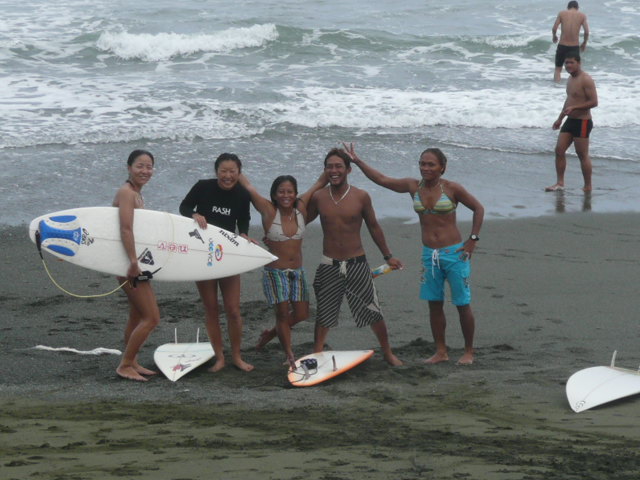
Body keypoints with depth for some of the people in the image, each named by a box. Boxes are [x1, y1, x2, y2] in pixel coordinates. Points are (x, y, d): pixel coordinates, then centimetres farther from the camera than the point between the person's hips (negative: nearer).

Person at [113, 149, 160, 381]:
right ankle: (124, 365, -2)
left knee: (137, 316, 19)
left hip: (136, 263, 10)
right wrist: (133, 262, -31)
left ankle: (131, 363, 29)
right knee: (152, 318, -9)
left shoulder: (136, 194, 14)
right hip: (129, 262, -10)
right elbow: (126, 229, -26)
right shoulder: (126, 192, -16)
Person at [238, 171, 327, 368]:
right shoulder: (269, 211, -9)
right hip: (274, 271, -4)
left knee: (301, 314, 5)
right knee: (282, 312, -5)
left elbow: (320, 183, 3)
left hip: (297, 271, 4)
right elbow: (247, 185, -9)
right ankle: (289, 356, 9)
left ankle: (271, 333, 31)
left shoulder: (301, 208, 0)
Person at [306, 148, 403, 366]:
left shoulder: (361, 197, -4)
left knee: (373, 313, 3)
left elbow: (374, 227, 7)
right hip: (329, 265, 1)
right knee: (323, 314, 8)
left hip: (357, 264, -1)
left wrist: (388, 256, 12)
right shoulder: (318, 198, -1)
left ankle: (388, 353, 19)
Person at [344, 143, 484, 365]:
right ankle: (440, 351, 17)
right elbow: (381, 179, 6)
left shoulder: (452, 189, -8)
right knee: (434, 304, 8)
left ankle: (468, 351, 13)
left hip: (454, 254, -4)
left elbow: (478, 208, 1)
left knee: (462, 304, 1)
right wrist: (357, 161, -1)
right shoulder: (413, 187, 3)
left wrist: (473, 239, -5)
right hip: (429, 254, 5)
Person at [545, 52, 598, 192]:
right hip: (570, 121, 9)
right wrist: (560, 118, 26)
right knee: (559, 150, 4)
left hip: (582, 122, -9)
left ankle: (588, 186, 7)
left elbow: (594, 102, -21)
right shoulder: (571, 78, 13)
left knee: (583, 155, -3)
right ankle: (560, 182, 9)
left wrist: (573, 107, -26)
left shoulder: (586, 80, -16)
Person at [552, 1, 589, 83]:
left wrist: (554, 36, 16)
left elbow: (554, 29, -5)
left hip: (562, 45, 0)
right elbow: (586, 32, -4)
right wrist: (584, 43, 12)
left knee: (558, 69, 11)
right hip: (575, 46, 0)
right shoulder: (582, 15, 2)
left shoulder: (562, 13, 2)